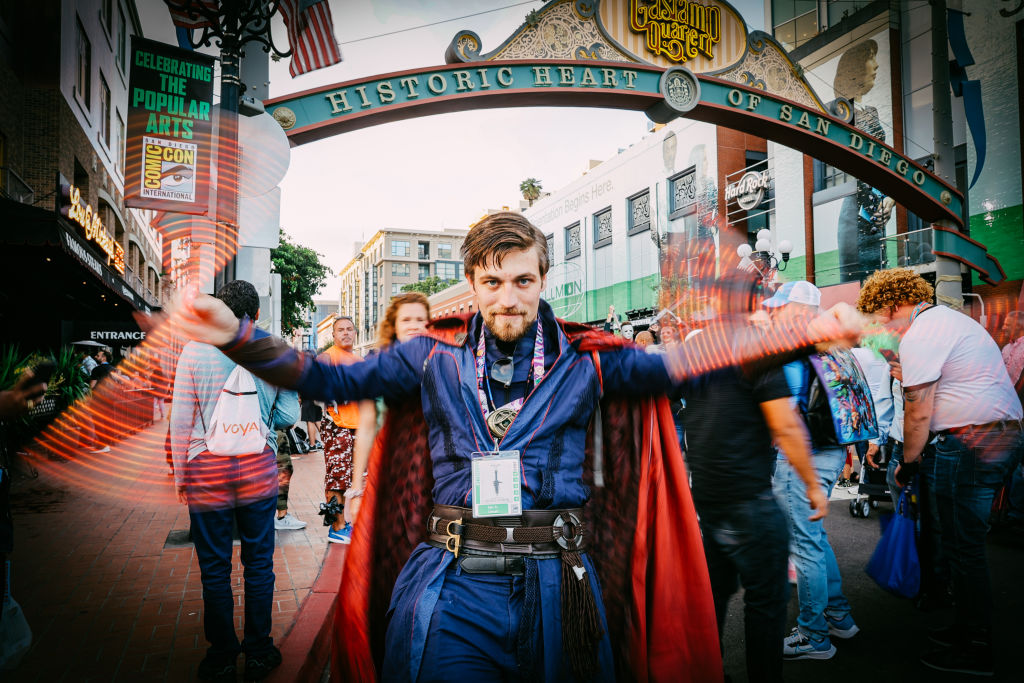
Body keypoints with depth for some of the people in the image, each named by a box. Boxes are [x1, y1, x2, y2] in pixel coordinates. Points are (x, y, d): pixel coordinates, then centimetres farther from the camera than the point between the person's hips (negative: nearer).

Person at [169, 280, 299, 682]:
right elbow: (288, 416, 1)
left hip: (207, 469, -1)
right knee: (259, 562, 12)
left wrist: (181, 476, 6)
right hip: (258, 467, 1)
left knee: (215, 569, 10)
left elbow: (181, 420, -3)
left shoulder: (195, 350, -4)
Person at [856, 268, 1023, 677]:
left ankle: (974, 653, 8)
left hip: (971, 443, -10)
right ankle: (966, 629, 27)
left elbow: (918, 415, -12)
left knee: (963, 547, -2)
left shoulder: (918, 338, -13)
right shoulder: (951, 319, 19)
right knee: (965, 543, 17)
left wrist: (908, 463, -1)